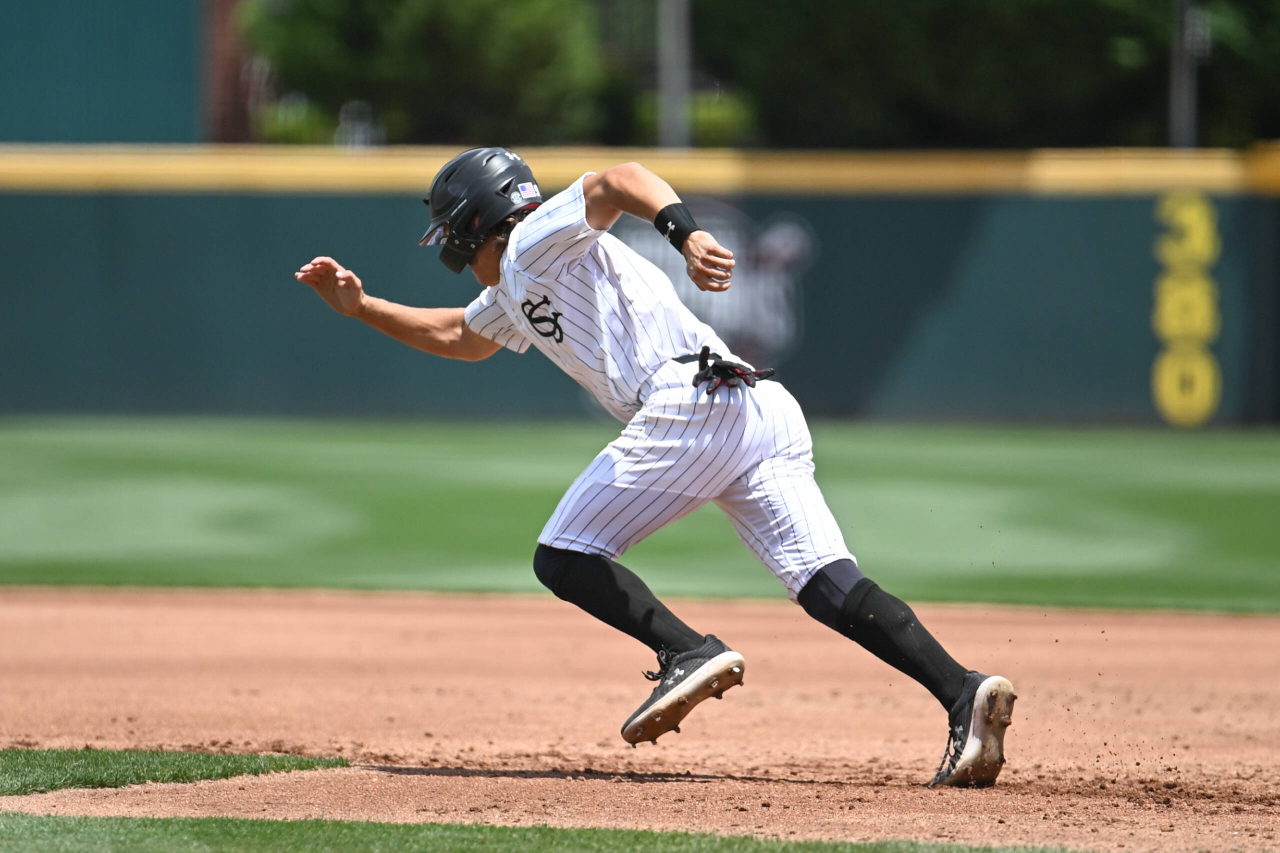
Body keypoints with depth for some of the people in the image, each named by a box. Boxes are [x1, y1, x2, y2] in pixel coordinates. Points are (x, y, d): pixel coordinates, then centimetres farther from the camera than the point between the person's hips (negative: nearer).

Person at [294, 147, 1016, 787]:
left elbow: (620, 179, -11)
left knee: (564, 558, 2)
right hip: (771, 416, 9)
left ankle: (689, 652, -18)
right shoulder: (513, 294, 36)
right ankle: (962, 691, -27)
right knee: (829, 584, -7)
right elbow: (459, 338, 57)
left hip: (691, 402, -9)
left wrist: (686, 232, -29)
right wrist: (361, 307, 53)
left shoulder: (536, 241, 9)